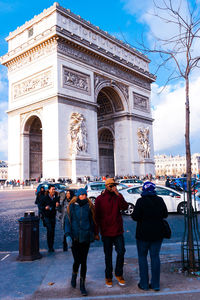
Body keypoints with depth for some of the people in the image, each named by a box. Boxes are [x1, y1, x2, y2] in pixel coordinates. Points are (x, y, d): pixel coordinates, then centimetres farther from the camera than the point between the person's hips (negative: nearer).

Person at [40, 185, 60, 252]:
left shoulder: (56, 198, 2)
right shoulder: (45, 198, -7)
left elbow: (58, 207, 9)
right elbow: (41, 206, -2)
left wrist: (57, 206, -13)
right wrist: (45, 208, -21)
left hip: (53, 216, 4)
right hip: (47, 216, -3)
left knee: (53, 231, 8)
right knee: (49, 230, -11)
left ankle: (51, 246, 19)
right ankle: (50, 247, -2)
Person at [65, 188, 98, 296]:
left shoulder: (89, 207, 2)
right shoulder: (72, 206, -1)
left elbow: (92, 221, 10)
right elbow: (67, 221, 0)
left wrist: (92, 234, 13)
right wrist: (68, 235, -9)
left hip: (85, 238, 1)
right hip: (75, 238, -1)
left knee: (83, 261, 6)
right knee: (77, 260, -1)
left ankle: (82, 285, 21)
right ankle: (74, 275, 33)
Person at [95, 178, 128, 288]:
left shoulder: (118, 197, 4)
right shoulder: (99, 199, -2)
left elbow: (124, 207, -13)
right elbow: (97, 216, 1)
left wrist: (118, 194, -21)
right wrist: (100, 229, -2)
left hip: (118, 231, 1)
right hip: (106, 232, -1)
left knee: (121, 252, -2)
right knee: (108, 255, 10)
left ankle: (118, 274, 21)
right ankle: (108, 277, 26)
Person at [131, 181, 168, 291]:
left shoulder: (141, 201, -15)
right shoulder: (160, 200, -1)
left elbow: (135, 217, -17)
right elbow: (165, 215, 9)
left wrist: (133, 214, 4)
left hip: (143, 234, -4)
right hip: (157, 234, 4)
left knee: (142, 257, 9)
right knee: (155, 257, 12)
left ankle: (144, 284, 13)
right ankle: (155, 284, 17)